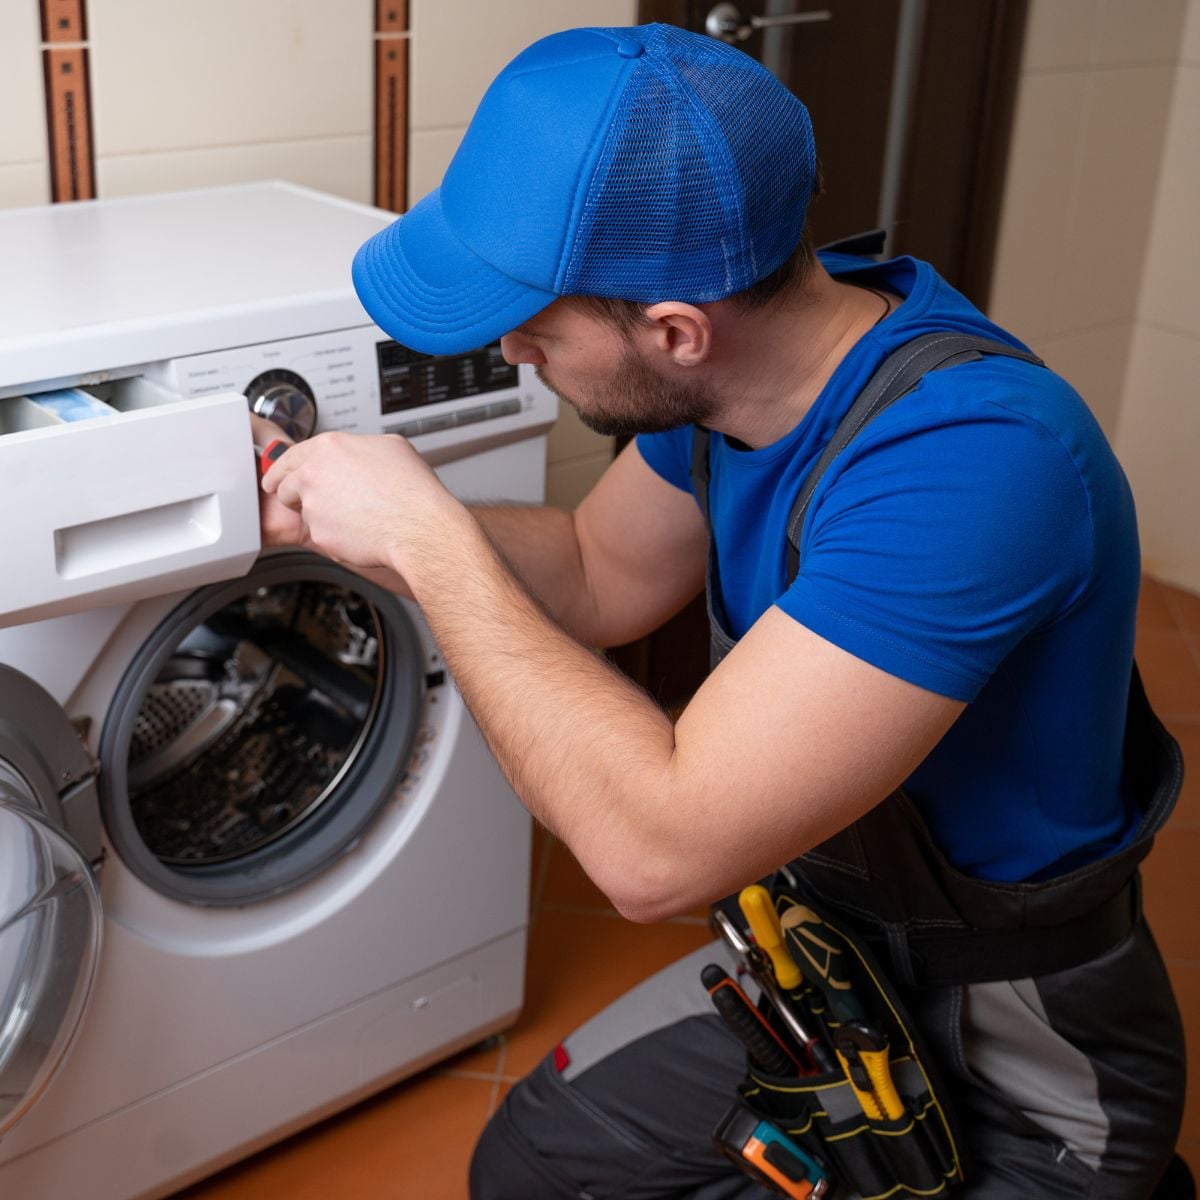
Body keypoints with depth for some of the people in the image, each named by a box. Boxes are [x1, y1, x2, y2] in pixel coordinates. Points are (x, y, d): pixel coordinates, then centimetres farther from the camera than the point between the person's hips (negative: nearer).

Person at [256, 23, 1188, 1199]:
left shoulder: (973, 460, -36)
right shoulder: (732, 364, -10)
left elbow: (655, 847, -38)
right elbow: (600, 577, 6)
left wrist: (427, 535, -29)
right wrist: (358, 519, -9)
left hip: (1023, 1064, -6)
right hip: (831, 959, 7)